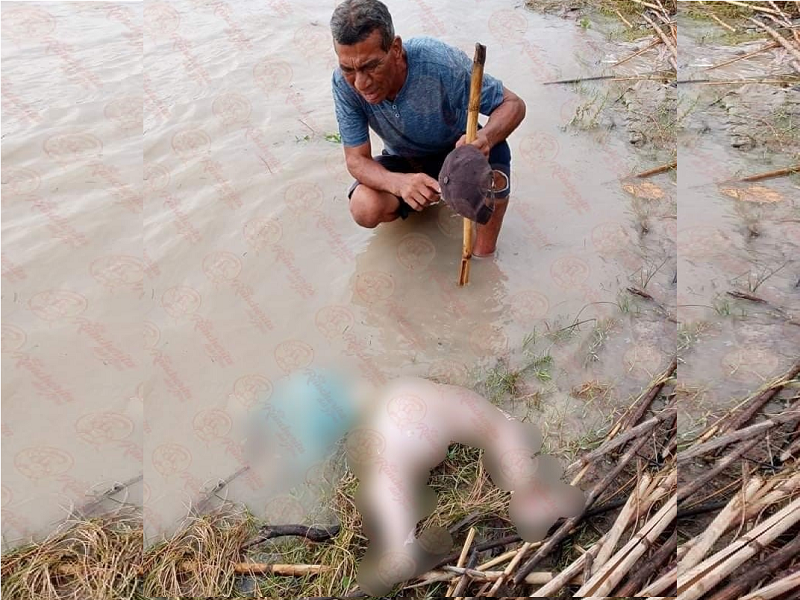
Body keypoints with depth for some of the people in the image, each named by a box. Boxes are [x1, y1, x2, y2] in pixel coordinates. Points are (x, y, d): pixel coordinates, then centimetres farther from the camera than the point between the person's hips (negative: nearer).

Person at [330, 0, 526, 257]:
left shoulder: (441, 63, -34)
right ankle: (435, 194, 9)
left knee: (494, 152, -35)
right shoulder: (344, 83, -26)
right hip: (404, 163, 2)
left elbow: (513, 104, -25)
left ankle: (483, 255, -14)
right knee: (365, 209, -26)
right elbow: (356, 159, -22)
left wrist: (485, 138, -49)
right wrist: (400, 182, -45)